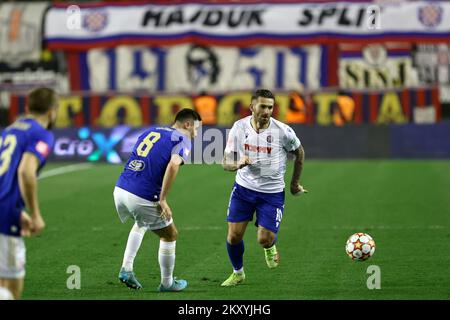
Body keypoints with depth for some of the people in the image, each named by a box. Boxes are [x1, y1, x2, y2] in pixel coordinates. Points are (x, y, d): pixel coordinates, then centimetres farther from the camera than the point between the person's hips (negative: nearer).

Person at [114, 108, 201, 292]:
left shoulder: (151, 131, 20)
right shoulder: (182, 140, 0)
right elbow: (173, 164, -19)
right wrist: (162, 200, -19)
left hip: (120, 189, 7)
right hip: (142, 198, -7)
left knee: (141, 224, 36)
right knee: (170, 236, 18)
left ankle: (126, 269, 24)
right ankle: (167, 283, 28)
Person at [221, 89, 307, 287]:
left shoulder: (282, 131, -15)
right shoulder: (239, 128, -8)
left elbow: (299, 153, 5)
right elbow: (226, 163, -3)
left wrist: (295, 183, 13)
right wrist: (238, 164, -27)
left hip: (272, 193, -2)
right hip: (243, 188, 2)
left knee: (265, 239, -9)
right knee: (234, 236, -2)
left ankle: (270, 247, 31)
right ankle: (238, 273, 25)